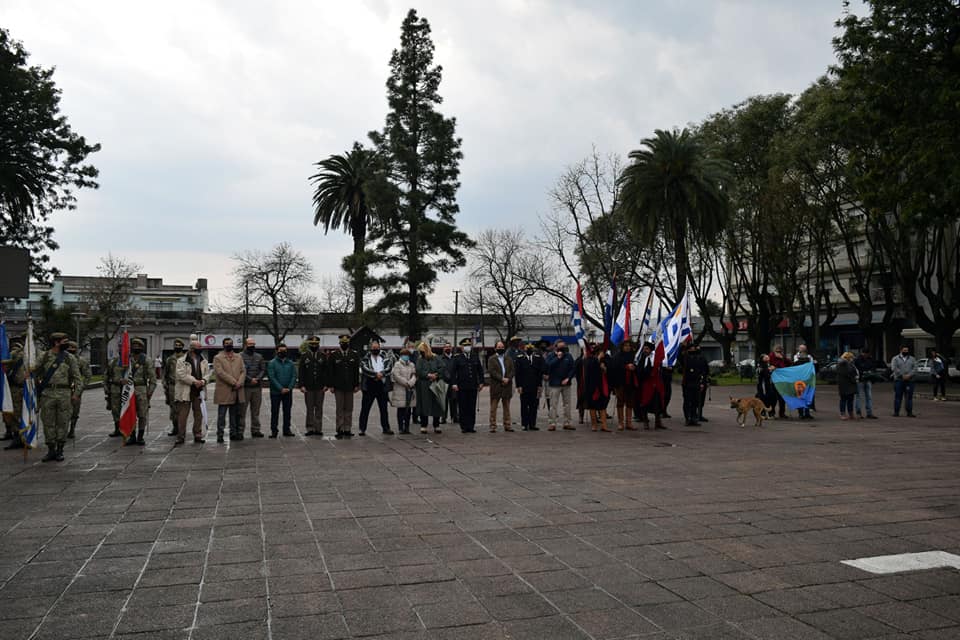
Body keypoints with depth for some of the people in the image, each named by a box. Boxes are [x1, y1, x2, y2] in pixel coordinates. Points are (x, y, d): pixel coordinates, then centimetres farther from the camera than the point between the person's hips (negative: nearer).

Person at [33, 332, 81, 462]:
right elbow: (35, 373, 11)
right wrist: (37, 387, 3)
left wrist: (76, 393, -2)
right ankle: (51, 450, 12)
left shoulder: (70, 358, 5)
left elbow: (77, 377, 5)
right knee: (48, 423, 3)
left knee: (62, 423, 3)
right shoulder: (44, 357, 5)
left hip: (64, 393, 0)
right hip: (48, 393, 0)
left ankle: (60, 450, 12)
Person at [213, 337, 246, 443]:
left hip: (237, 391, 5)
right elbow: (220, 372, -12)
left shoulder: (239, 358, 16)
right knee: (222, 415, -2)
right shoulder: (218, 358, 0)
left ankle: (234, 433, 16)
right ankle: (220, 435, 1)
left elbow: (243, 371, 7)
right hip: (224, 391, -5)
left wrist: (239, 383, -10)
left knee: (235, 414, 9)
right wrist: (233, 382, -16)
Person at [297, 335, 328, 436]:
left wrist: (326, 384, -3)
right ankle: (310, 428, 9)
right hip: (308, 387, -1)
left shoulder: (323, 356, 6)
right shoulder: (304, 356, 4)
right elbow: (300, 372, 1)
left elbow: (327, 371, 5)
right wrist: (301, 385, -7)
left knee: (319, 408, 4)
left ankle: (318, 428, 9)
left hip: (320, 387, 1)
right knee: (309, 408, 4)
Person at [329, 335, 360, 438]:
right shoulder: (333, 355, 2)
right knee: (340, 409, 2)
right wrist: (331, 385, -5)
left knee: (349, 409, 5)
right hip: (338, 387, -1)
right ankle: (340, 430, 5)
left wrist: (356, 385, -1)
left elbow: (357, 371, 5)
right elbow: (331, 372, 1)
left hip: (350, 386, 1)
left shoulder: (354, 355, 6)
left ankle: (347, 429, 10)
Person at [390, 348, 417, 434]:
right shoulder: (397, 364, 0)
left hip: (410, 390, 4)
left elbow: (414, 375, 4)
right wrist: (406, 383, -12)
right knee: (401, 409, -1)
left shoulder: (412, 365, 15)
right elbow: (397, 376, -10)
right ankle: (400, 428, 4)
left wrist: (410, 383, -13)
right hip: (400, 390, -4)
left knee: (408, 410, 5)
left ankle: (407, 427, 11)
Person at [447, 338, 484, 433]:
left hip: (473, 386, 3)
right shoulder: (457, 357, -1)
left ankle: (471, 426, 11)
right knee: (463, 407, 1)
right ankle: (464, 426, 7)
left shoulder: (475, 357, 11)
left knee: (472, 407, 4)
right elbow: (452, 371, -4)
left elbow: (480, 370, 17)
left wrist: (481, 382, 10)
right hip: (461, 387, -3)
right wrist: (453, 383, -12)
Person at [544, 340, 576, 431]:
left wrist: (568, 378, -7)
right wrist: (558, 357, -14)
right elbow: (548, 366, -16)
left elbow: (573, 368, 3)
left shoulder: (568, 356, 6)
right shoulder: (550, 355, 1)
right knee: (553, 404, -3)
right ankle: (553, 423, 0)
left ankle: (567, 423, 16)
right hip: (554, 384, -3)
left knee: (567, 403, 7)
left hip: (566, 383, 3)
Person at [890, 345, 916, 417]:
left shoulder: (912, 359, 13)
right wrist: (902, 375, -16)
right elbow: (894, 368, -9)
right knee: (898, 397, -1)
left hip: (909, 381, 2)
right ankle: (896, 412, 3)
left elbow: (915, 369, 2)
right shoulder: (895, 359, 4)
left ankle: (909, 412, 6)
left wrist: (909, 375, -14)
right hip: (898, 380, -2)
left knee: (909, 397, 2)